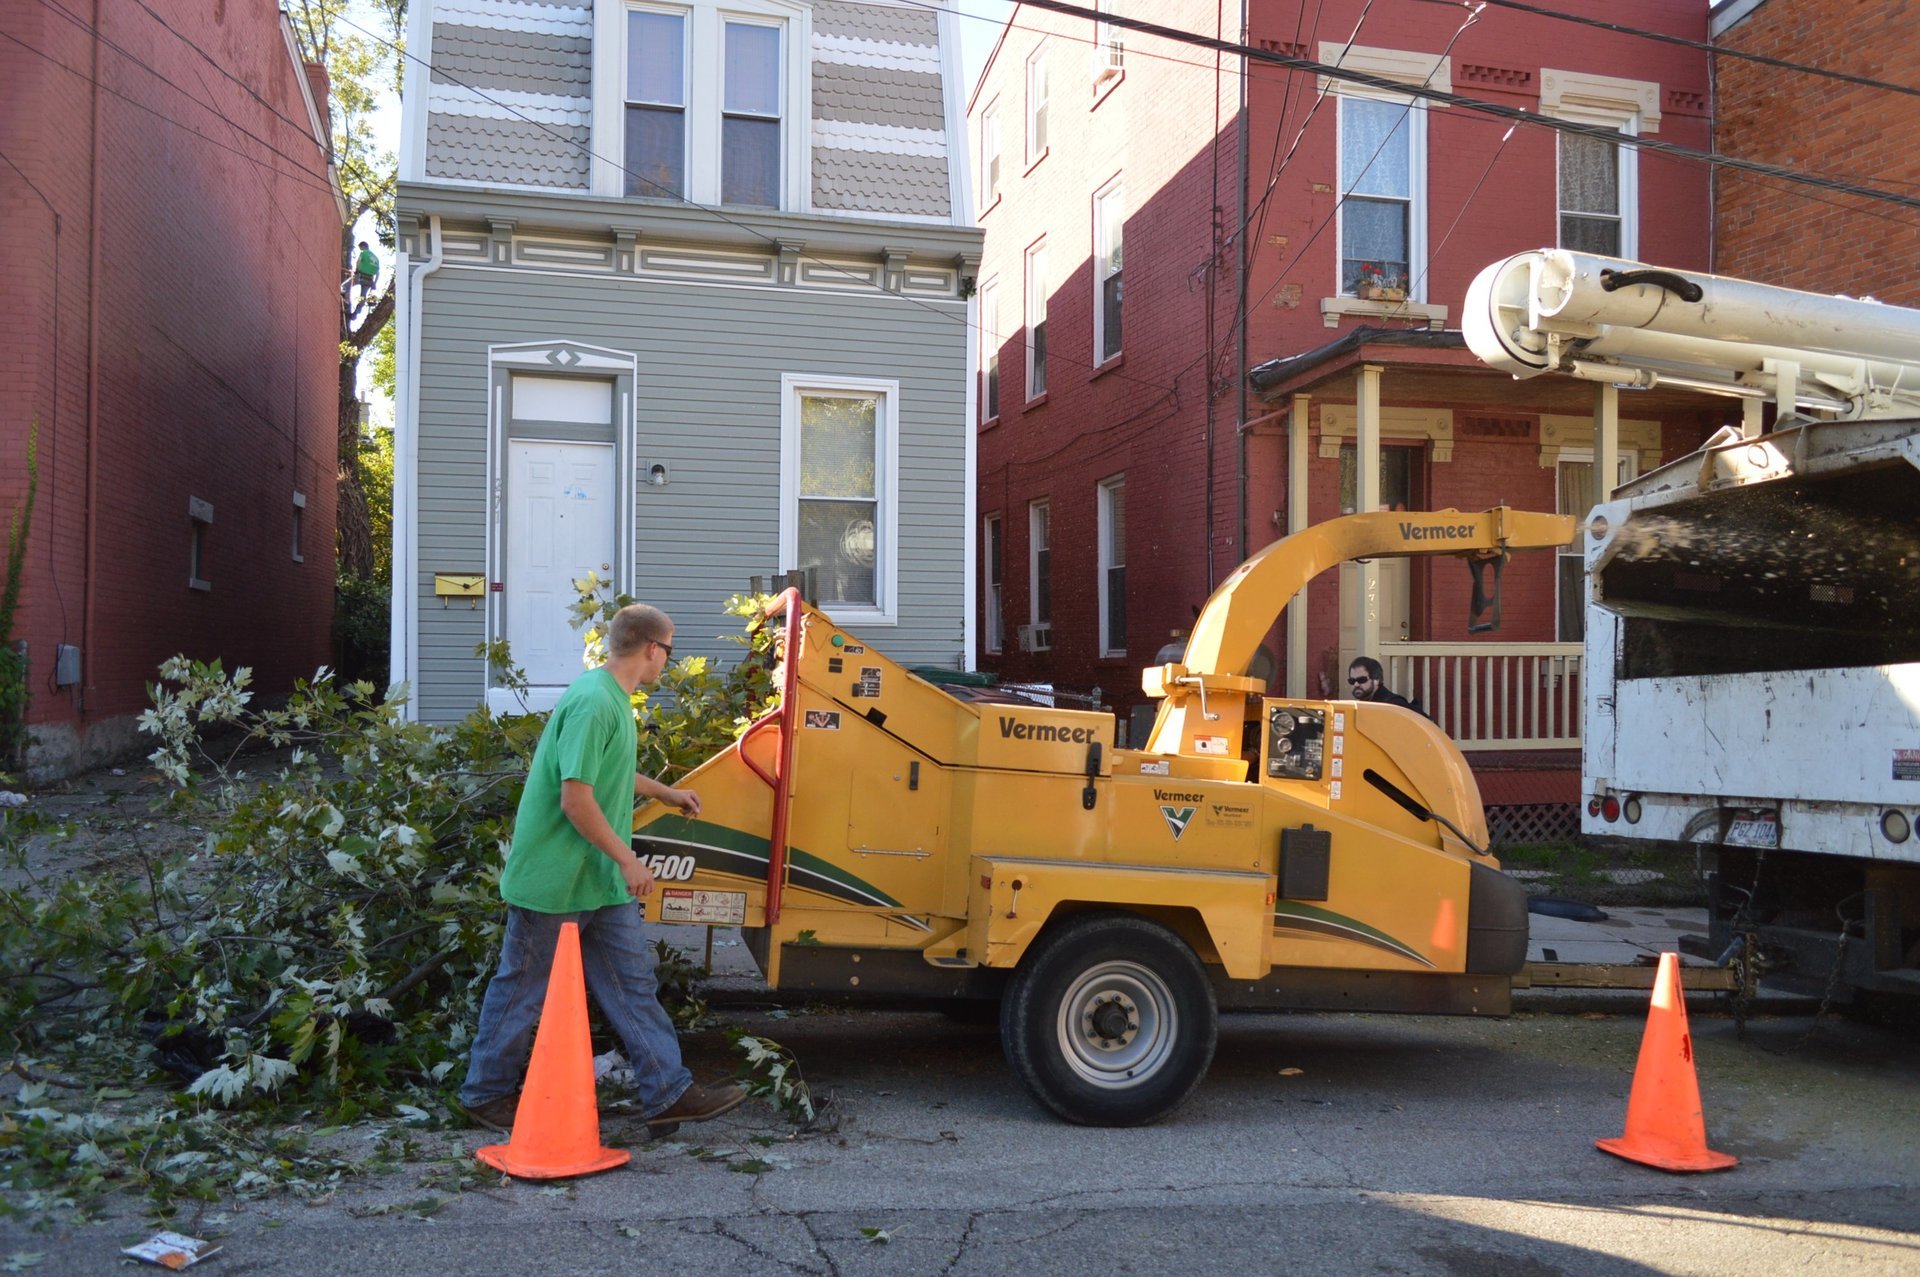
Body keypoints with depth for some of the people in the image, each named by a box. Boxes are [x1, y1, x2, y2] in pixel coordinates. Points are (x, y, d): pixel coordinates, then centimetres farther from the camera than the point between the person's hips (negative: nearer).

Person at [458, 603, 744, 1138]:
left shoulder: (614, 700, 10)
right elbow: (575, 798, -27)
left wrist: (666, 793, 39)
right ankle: (487, 1093, 24)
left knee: (634, 983, 8)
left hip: (602, 881, 10)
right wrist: (628, 860, -20)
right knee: (523, 988, 7)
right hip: (554, 879, -10)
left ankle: (668, 1093, 12)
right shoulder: (593, 703, -23)